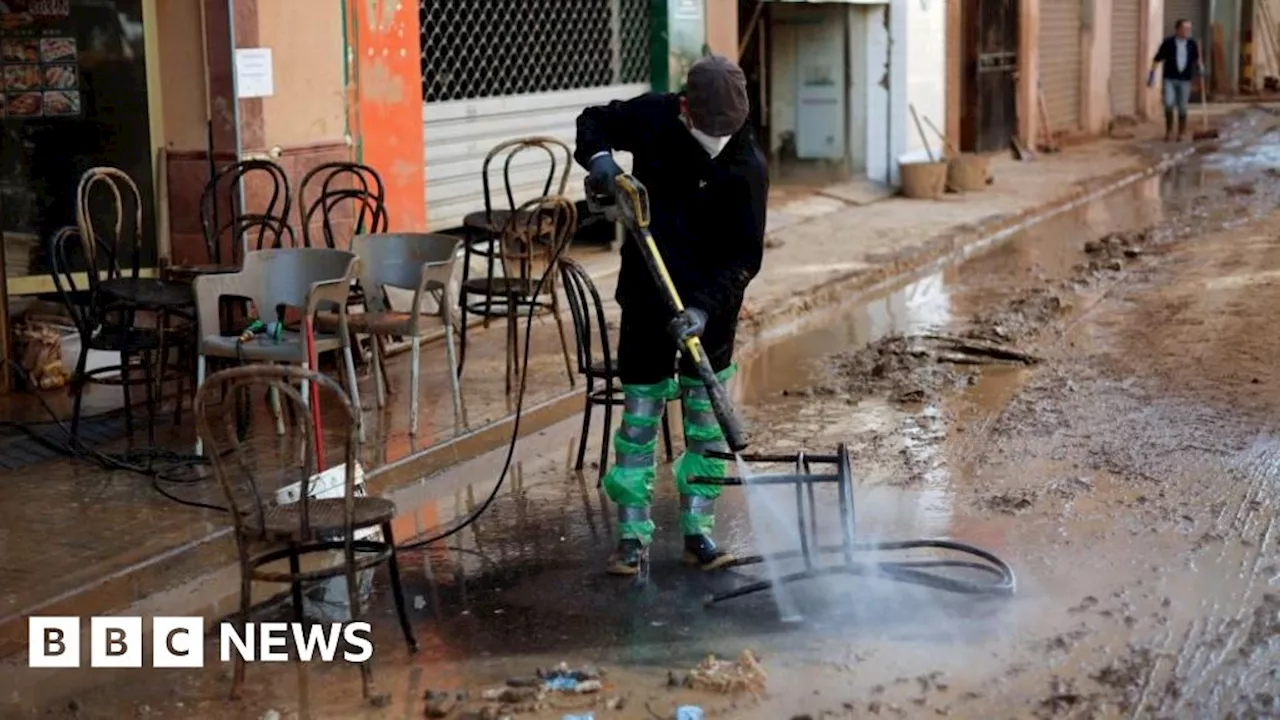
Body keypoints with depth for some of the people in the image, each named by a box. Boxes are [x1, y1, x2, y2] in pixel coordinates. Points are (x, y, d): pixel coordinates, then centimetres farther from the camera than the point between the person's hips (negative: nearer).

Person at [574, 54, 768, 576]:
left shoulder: (748, 168, -17)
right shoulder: (651, 116, -10)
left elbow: (743, 257, -16)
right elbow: (594, 121, 9)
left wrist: (705, 307, -29)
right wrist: (598, 157, -13)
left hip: (709, 311, -1)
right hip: (647, 301, 1)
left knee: (706, 420, 7)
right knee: (639, 419, 5)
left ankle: (698, 531, 18)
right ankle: (632, 534, 13)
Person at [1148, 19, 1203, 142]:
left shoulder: (1192, 43, 1)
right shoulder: (1168, 43, -7)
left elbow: (1197, 58, 17)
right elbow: (1157, 60, -2)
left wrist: (1200, 67, 0)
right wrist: (1151, 76, -4)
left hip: (1185, 80, 2)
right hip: (1169, 79, -2)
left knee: (1182, 108, 5)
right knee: (1169, 104, -17)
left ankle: (1181, 134, 19)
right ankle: (1169, 131, 2)